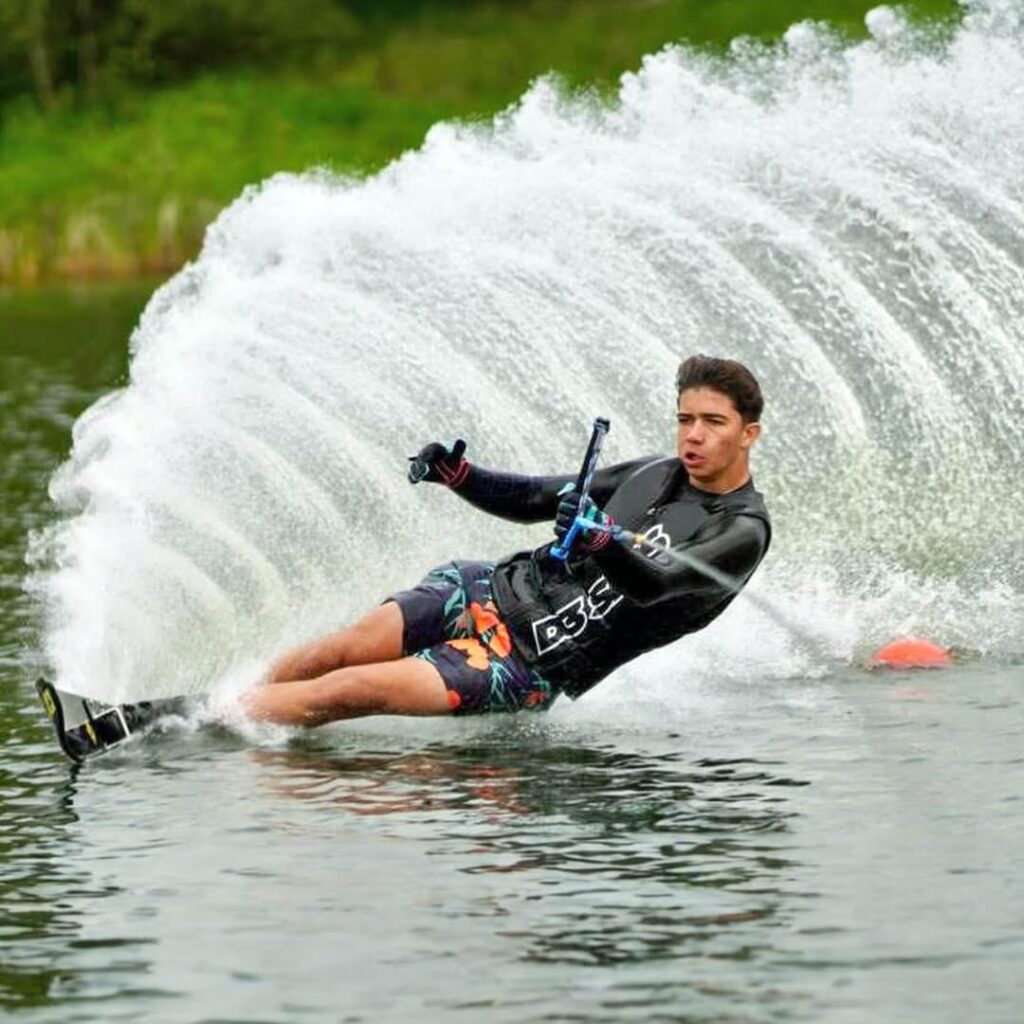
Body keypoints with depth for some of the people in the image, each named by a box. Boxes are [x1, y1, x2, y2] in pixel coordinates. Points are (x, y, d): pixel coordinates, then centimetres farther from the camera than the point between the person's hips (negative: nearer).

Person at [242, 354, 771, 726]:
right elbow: (535, 499, 16)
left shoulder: (742, 532, -10)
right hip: (498, 588, 6)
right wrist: (458, 475, -2)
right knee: (349, 647, -13)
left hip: (539, 664, -6)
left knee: (354, 690, -18)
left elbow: (655, 585, -27)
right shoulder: (657, 474, 10)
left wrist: (601, 542, -48)